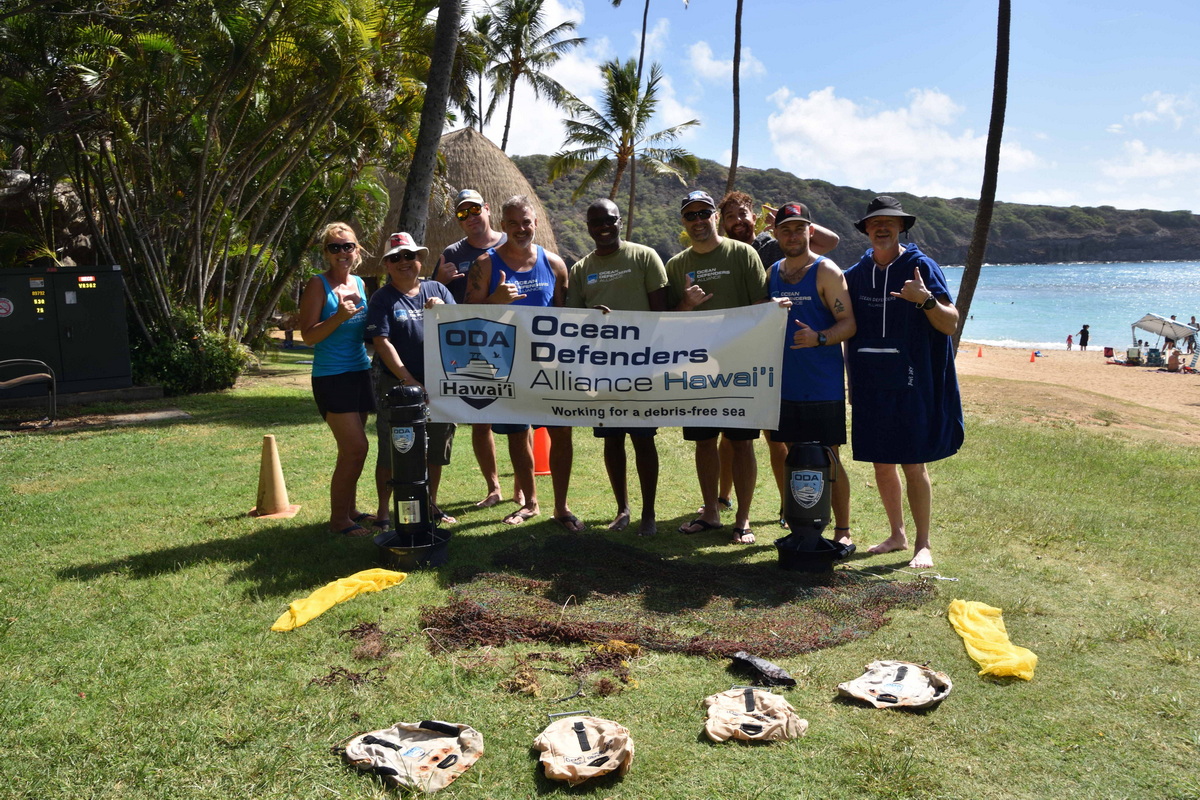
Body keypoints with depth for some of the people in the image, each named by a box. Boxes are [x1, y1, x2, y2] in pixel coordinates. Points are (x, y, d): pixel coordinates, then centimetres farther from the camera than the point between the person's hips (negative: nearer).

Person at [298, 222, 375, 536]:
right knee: (355, 448, -9)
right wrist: (339, 316, -25)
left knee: (351, 449, 12)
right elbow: (308, 336, -13)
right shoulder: (318, 285, -7)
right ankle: (338, 517, 4)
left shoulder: (359, 284, 12)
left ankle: (349, 509, 24)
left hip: (360, 372, 7)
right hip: (332, 377, -7)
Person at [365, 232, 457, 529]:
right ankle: (383, 511, 15)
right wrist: (409, 380, -21)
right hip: (396, 385, -4)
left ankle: (431, 506, 30)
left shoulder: (436, 290, 9)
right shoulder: (382, 298, -2)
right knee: (391, 450, 2)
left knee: (437, 448, 14)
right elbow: (382, 342, -12)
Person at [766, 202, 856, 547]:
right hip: (784, 382, 6)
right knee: (787, 455, 11)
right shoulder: (773, 272, 11)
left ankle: (842, 530, 12)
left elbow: (849, 323, -11)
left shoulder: (826, 272, -6)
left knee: (828, 458, 0)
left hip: (822, 385, -5)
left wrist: (819, 338, -29)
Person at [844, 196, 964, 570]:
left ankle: (923, 545, 10)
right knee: (881, 463, 10)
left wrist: (926, 300, -25)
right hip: (871, 384, 4)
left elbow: (951, 324, -8)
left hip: (912, 384, -4)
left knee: (913, 465, -2)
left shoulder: (921, 266, -4)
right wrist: (851, 378, 8)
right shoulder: (856, 274, 8)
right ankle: (897, 535, 26)